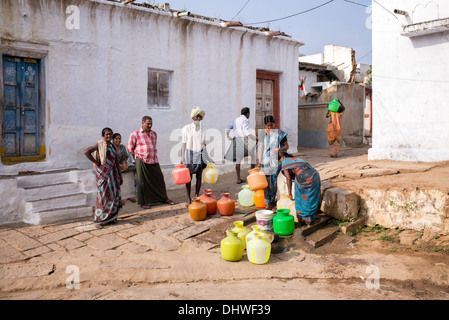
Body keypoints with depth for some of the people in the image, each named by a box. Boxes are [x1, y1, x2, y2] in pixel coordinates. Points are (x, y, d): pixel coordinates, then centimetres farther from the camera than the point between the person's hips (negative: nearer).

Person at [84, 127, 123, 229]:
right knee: (103, 195, -6)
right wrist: (96, 162, -12)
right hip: (103, 172, -6)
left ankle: (111, 217, 18)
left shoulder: (113, 146, 14)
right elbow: (86, 152, -15)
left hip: (113, 172, 6)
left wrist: (120, 176, 15)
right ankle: (99, 220, 1)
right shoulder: (100, 144, -4)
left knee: (113, 194, 6)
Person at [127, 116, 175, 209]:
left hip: (154, 161, 5)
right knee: (143, 182, 1)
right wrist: (138, 156, 11)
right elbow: (130, 148, 4)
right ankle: (143, 202, 11)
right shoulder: (135, 134, -4)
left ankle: (164, 198, 23)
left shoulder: (154, 134, 12)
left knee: (159, 179, 9)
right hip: (142, 162, -5)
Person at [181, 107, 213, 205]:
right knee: (189, 177, -1)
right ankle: (188, 198, 6)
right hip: (190, 154, -3)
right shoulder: (187, 128, -1)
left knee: (199, 177, 5)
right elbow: (184, 143, -1)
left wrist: (208, 158, 15)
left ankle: (197, 196, 15)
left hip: (200, 155, 3)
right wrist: (182, 157, -7)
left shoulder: (203, 130, 8)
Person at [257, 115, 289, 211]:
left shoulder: (280, 133, -2)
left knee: (274, 182, -1)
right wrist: (260, 161, 5)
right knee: (267, 182, 2)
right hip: (266, 161, 2)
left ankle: (273, 203, 12)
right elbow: (261, 148, 9)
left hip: (276, 161, -2)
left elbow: (286, 146, -1)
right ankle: (268, 203, 10)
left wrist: (280, 149, -23)